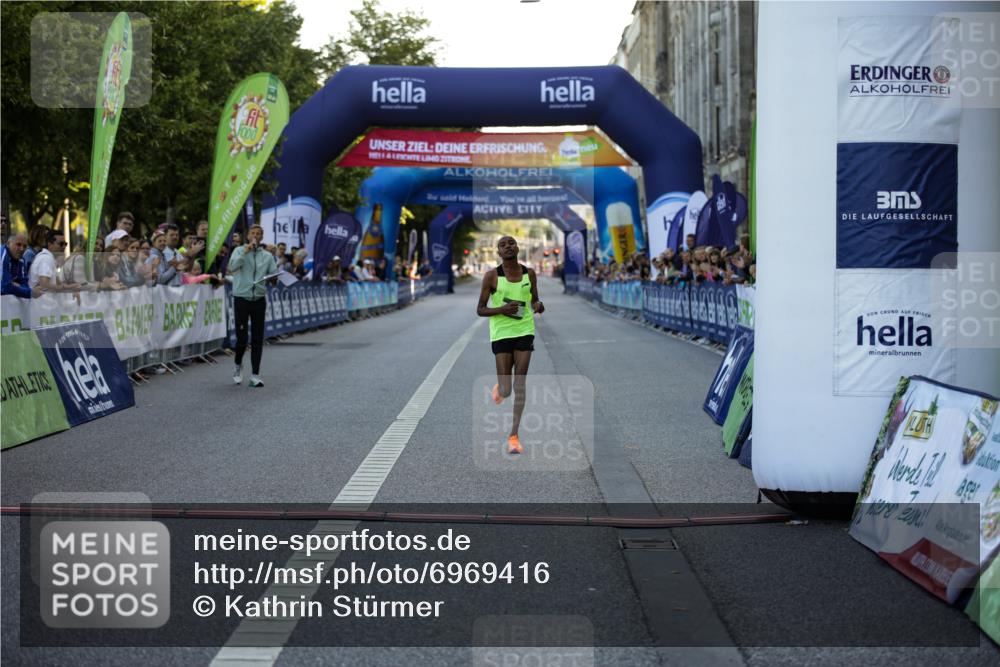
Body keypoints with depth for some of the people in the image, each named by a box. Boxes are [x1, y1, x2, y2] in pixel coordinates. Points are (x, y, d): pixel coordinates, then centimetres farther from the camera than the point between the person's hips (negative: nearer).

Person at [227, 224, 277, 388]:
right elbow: (232, 266, -16)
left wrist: (273, 279, -17)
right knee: (241, 338, -2)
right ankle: (238, 365, 26)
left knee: (258, 339, 0)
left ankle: (255, 375, 4)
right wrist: (246, 251, -20)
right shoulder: (239, 251, 2)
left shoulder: (268, 256, 9)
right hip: (241, 299, -2)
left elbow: (274, 275, 6)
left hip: (259, 300, 2)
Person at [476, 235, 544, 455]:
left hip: (525, 331, 2)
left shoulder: (529, 273, 2)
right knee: (505, 390, -3)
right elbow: (480, 310, -3)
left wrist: (538, 305, -10)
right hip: (501, 333, -2)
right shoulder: (492, 276, -7)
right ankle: (499, 387, 37)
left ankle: (513, 436, 6)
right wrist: (503, 309, -21)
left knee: (520, 385, -2)